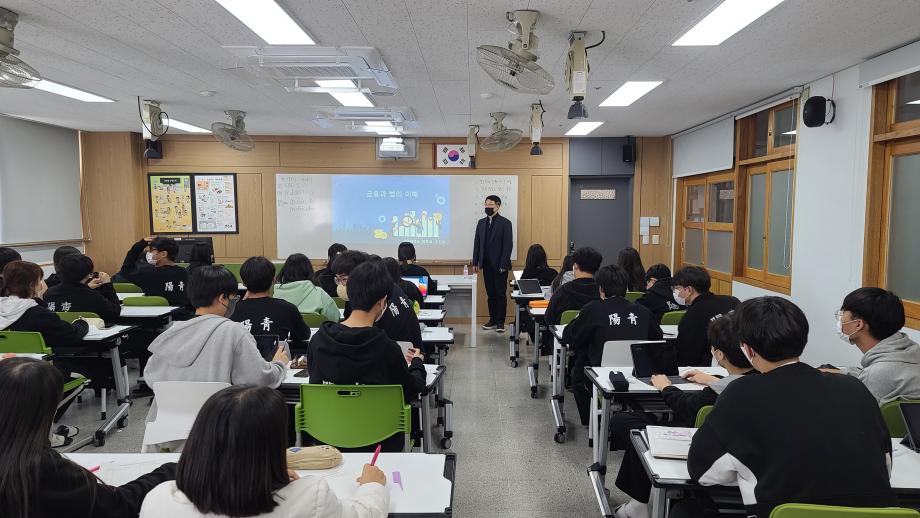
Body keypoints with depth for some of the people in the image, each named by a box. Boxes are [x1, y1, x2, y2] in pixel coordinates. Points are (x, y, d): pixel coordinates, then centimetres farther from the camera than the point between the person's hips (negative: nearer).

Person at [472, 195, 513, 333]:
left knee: (500, 294, 1)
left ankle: (500, 322, 7)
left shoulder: (505, 223, -6)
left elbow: (508, 245, -10)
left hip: (499, 265, -5)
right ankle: (492, 320, 18)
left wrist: (503, 265, -15)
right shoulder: (481, 223, 11)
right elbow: (477, 243, 11)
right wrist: (475, 262, 6)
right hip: (486, 265, 5)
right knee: (490, 294, 10)